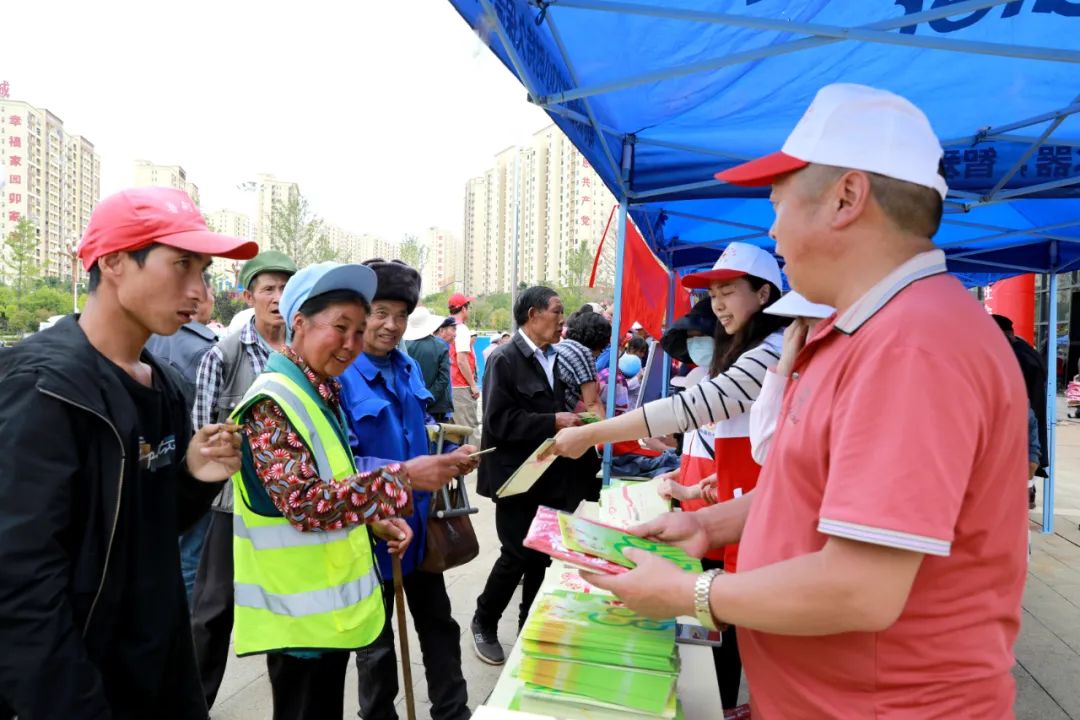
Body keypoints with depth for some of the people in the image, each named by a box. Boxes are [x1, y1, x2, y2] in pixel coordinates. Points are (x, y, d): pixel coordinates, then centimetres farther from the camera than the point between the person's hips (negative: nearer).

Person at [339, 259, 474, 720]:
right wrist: (401, 474, -32)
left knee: (438, 624, 20)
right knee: (376, 640, 14)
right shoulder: (339, 374, -19)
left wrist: (446, 460, -3)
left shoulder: (407, 367, 4)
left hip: (420, 519, 7)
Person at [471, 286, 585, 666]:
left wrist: (570, 420, 1)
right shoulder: (505, 359, -13)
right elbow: (499, 421, -21)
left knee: (543, 555, 12)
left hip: (550, 476, 7)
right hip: (517, 478, -7)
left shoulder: (552, 358, 10)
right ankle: (483, 624, 23)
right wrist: (553, 422, -22)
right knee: (518, 556, 1)